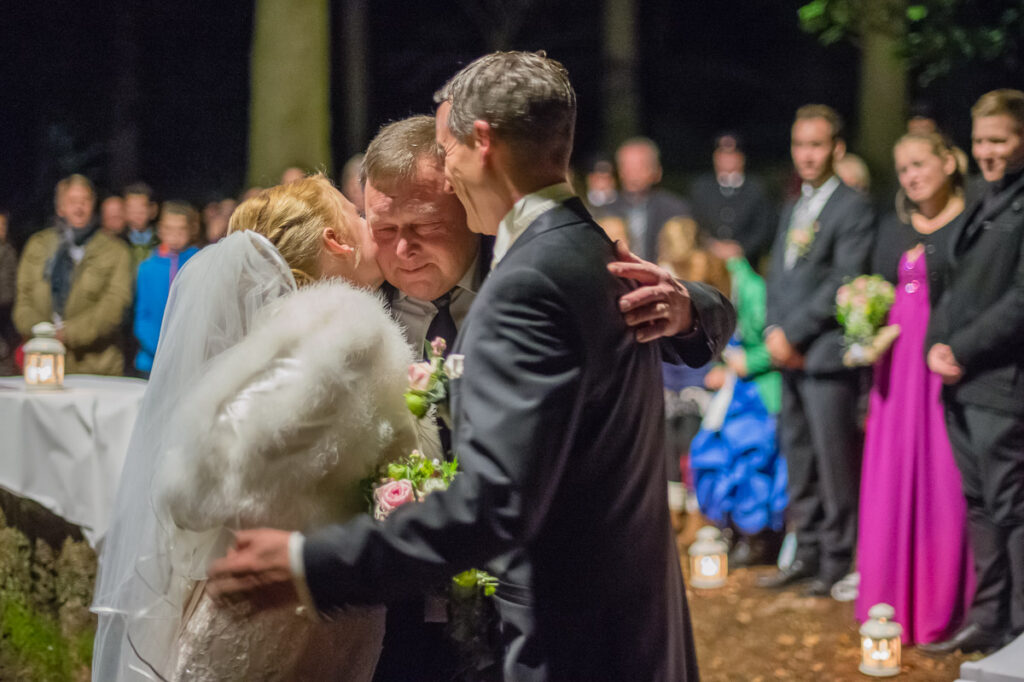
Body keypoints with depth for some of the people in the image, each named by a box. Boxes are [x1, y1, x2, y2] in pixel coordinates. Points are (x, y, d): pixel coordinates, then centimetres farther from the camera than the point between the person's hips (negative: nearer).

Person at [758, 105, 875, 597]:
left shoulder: (854, 210, -7)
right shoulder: (792, 210, 19)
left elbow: (842, 285, -14)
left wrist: (793, 333, -13)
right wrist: (773, 331, 1)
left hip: (827, 354, -8)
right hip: (790, 355, 8)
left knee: (833, 461, -2)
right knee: (797, 459, 12)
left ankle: (837, 560, 7)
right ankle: (808, 552, 21)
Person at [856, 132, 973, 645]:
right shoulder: (892, 229, 17)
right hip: (896, 367, 6)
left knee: (945, 483, -4)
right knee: (890, 482, 6)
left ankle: (943, 608, 6)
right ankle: (893, 604, 16)